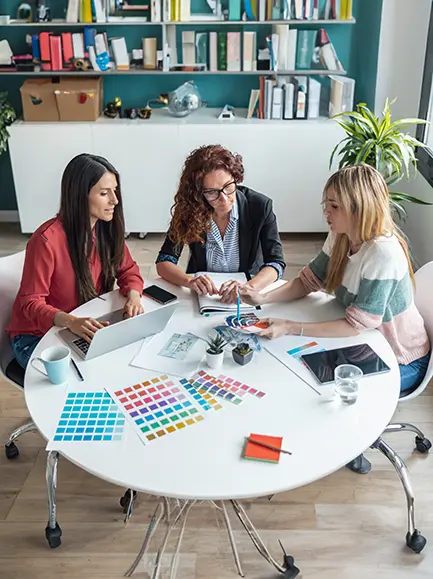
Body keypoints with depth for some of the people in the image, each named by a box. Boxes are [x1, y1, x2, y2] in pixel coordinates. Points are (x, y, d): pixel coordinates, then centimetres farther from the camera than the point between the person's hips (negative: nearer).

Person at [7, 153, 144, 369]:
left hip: (85, 329, 6)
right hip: (36, 336, -6)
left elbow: (128, 270, 3)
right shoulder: (47, 240, -26)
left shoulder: (107, 228, -7)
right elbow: (31, 303, -21)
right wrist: (71, 322, -39)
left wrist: (133, 295, -20)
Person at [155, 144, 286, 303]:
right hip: (202, 295, 0)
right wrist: (189, 280, -31)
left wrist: (248, 287, -33)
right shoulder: (189, 209, -10)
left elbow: (276, 262, -13)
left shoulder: (260, 206, -11)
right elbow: (164, 261, -9)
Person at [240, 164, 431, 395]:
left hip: (401, 361, -6)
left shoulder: (383, 253, -32)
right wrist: (264, 298, -16)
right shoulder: (339, 237, -9)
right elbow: (308, 281, 1)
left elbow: (356, 324, -29)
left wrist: (290, 327, -33)